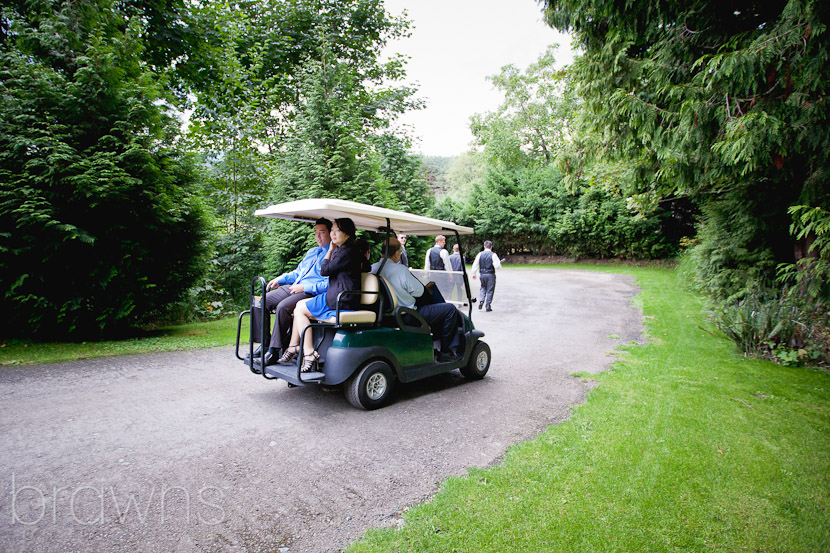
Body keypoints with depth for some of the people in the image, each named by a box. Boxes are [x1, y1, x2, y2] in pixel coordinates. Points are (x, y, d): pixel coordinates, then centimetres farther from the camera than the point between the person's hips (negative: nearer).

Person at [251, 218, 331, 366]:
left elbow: (330, 284, -15)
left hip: (310, 293, -9)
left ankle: (274, 351, -23)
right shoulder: (311, 251, 25)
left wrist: (305, 287, -19)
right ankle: (264, 343, 1)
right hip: (292, 287, 9)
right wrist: (279, 279, 15)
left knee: (283, 307, -33)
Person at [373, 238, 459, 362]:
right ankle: (445, 352, 9)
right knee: (450, 309, -1)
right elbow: (418, 291, -12)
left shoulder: (372, 269, 0)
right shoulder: (400, 269, -22)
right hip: (406, 317, -9)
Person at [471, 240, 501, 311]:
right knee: (490, 290, 6)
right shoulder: (493, 255, -8)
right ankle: (488, 306, 8)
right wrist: (500, 263, 12)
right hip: (491, 274, -3)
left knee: (483, 288, 19)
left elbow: (475, 265, 3)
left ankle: (481, 301, -2)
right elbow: (497, 266, -11)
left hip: (482, 274, 3)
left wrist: (474, 274, 14)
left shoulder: (480, 254, 1)